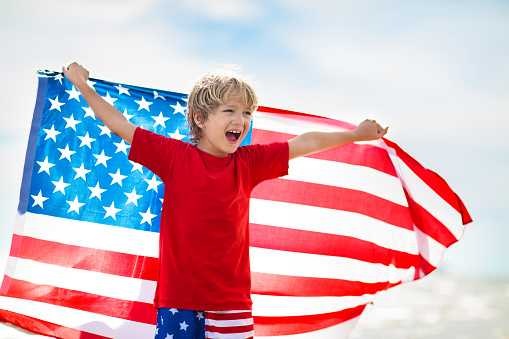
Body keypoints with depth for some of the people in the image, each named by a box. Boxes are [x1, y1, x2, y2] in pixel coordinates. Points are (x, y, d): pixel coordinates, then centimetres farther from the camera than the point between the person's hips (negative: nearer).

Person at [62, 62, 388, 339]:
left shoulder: (248, 162, 7)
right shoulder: (175, 156, 0)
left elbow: (305, 143, 12)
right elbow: (121, 126, 5)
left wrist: (355, 135, 19)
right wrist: (83, 86, 7)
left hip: (232, 302, 2)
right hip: (179, 300, -2)